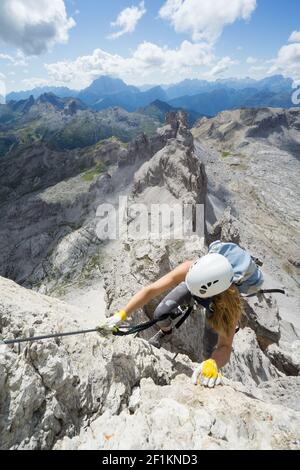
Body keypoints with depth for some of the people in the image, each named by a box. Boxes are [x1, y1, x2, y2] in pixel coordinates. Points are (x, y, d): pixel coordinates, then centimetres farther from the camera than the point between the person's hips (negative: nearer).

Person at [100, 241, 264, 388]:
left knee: (210, 352, -2)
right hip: (199, 283, 2)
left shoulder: (230, 303, -46)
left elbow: (225, 346, -43)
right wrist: (122, 314, -43)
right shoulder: (189, 269, -45)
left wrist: (212, 364, -65)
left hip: (217, 302, -1)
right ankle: (166, 333, 30)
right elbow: (151, 290, -40)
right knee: (160, 314, -8)